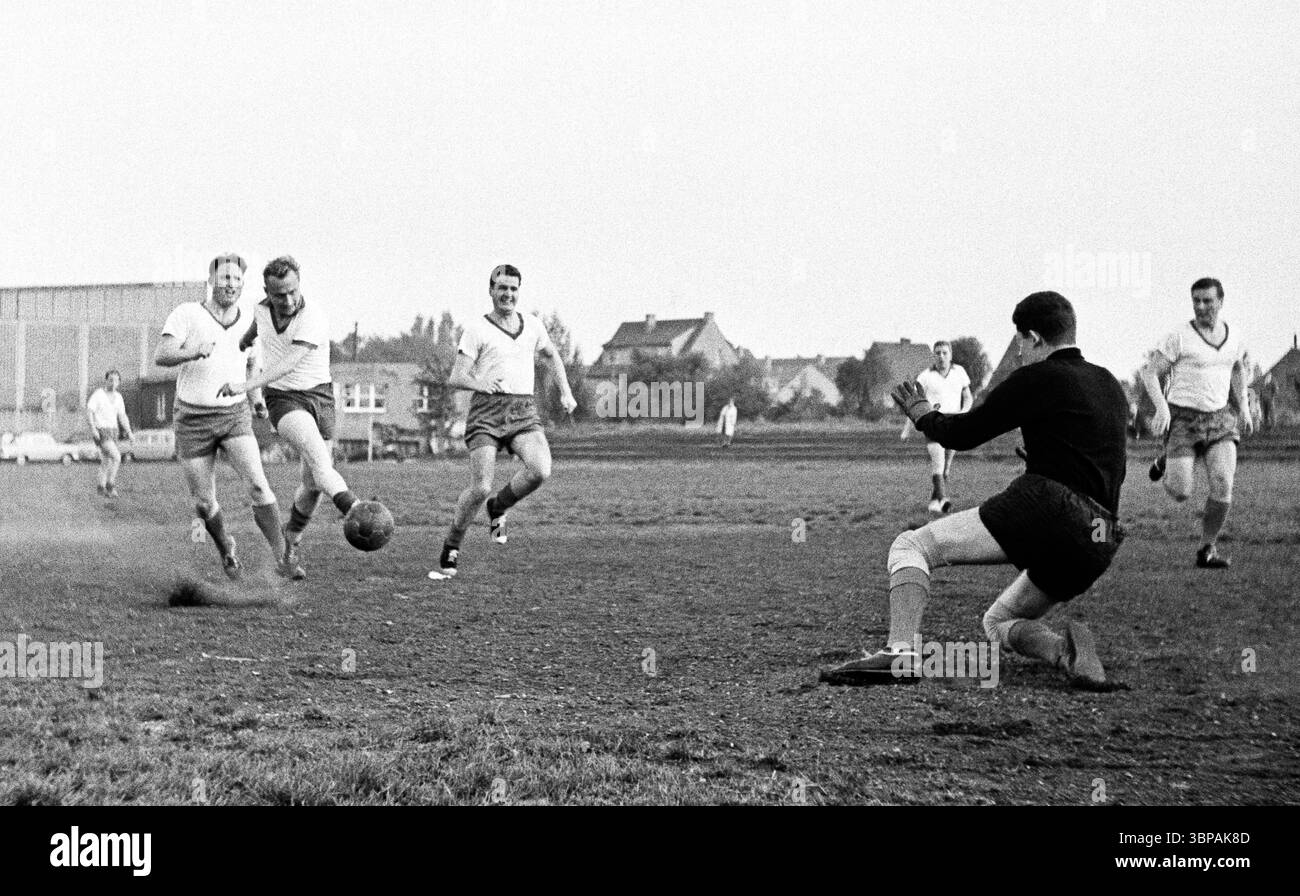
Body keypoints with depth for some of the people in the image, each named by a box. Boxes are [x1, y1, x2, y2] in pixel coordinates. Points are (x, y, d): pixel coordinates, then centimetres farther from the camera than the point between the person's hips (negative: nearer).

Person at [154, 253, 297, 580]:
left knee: (257, 484, -21)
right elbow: (160, 356, -21)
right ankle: (226, 550, 33)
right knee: (204, 504, 3)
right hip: (193, 421, -1)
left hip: (235, 416, 1)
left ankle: (281, 557, -17)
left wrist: (258, 400, 7)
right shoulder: (187, 314, -9)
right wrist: (194, 352, -40)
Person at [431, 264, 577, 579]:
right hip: (487, 411, -3)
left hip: (524, 411, 4)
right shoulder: (476, 329, 1)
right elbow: (455, 378, -4)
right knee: (480, 488, -16)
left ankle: (498, 507, 5)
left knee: (540, 470, -25)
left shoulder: (532, 325, 15)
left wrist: (565, 392, 25)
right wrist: (480, 384, -25)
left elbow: (552, 355, 36)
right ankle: (450, 550, 6)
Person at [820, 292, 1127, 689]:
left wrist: (922, 414, 22)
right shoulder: (1110, 385, 21)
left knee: (909, 547, -3)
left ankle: (900, 653, -25)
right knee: (998, 622, 25)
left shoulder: (1039, 377, -2)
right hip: (1099, 546, 8)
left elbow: (963, 434, 2)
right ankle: (1066, 651, -5)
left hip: (1046, 510, -8)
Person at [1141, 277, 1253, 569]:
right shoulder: (1179, 337, -10)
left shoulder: (1232, 336, 6)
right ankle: (1168, 463, 26)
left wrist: (1243, 406, 20)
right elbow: (1149, 372, -9)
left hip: (1219, 419, 4)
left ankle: (1207, 551, -2)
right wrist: (1161, 407, -23)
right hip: (1182, 420, -3)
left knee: (1223, 485, -16)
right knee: (1180, 494, -10)